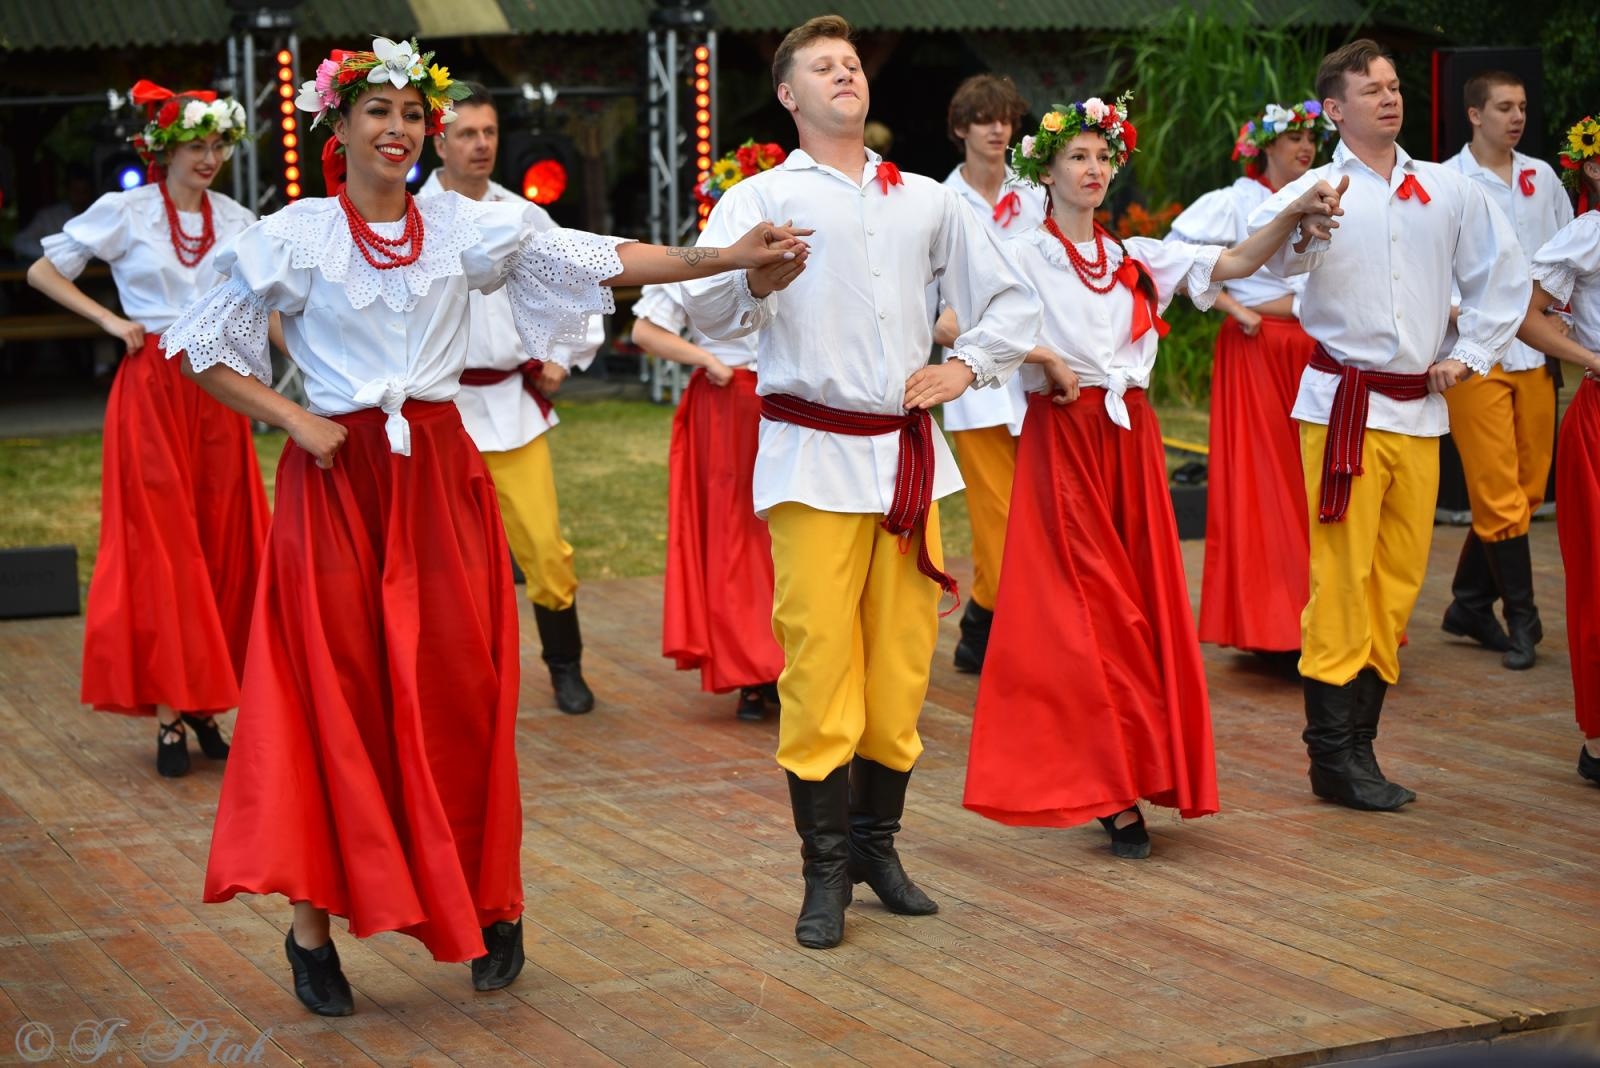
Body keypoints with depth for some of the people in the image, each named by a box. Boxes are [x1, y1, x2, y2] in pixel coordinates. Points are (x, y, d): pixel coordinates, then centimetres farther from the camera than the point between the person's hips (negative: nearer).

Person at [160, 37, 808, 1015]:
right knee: (335, 699, -3)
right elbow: (204, 347, 4)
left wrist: (727, 259, -9)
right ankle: (312, 923, 6)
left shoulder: (465, 228, 5)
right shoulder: (296, 237, 0)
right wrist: (294, 420, -6)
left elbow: (600, 261, -1)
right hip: (335, 481, -2)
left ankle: (493, 904, 13)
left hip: (440, 476, 2)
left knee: (460, 694, 2)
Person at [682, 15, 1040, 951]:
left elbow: (1011, 301, 23)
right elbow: (710, 311, -16)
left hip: (908, 452, 4)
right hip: (814, 457, -4)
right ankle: (825, 872, 2)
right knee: (819, 666, -7)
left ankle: (878, 844, 22)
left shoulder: (927, 200, 14)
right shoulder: (761, 199, 1)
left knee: (902, 663, 7)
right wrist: (752, 279, -37)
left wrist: (966, 366, 6)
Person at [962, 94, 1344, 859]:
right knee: (1089, 607, -5)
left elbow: (1233, 264, 3)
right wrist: (1046, 359, -15)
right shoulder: (1024, 255, 0)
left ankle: (1128, 775, 12)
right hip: (1061, 439, -5)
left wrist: (1293, 216, -11)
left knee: (1143, 603, 3)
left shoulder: (1135, 257, 13)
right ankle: (1113, 790, -2)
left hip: (1129, 438, 5)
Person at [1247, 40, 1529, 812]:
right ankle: (1335, 754, -4)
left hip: (1419, 409, 5)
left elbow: (1502, 273, 19)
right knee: (1342, 576, -8)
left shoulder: (1449, 192, 9)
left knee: (1398, 579, 7)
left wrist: (1470, 354, 9)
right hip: (1343, 402, -5)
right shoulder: (1317, 190, -3)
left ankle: (1356, 740, 15)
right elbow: (1273, 252, -24)